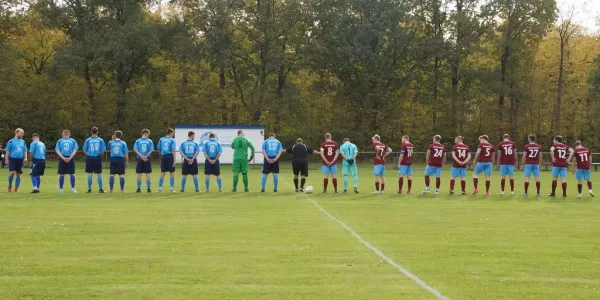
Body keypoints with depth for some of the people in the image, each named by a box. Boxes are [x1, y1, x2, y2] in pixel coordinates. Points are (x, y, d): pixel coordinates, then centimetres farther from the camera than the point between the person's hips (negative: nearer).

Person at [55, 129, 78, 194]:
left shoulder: (59, 141, 10)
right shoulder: (73, 141, 10)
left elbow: (57, 151, -2)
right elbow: (75, 150, -3)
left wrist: (63, 158, -10)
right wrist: (70, 158, -10)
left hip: (62, 159, 0)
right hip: (70, 159, 0)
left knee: (61, 175, 6)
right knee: (72, 174, 5)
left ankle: (61, 189, 6)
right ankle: (73, 189, 1)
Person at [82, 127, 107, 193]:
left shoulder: (88, 140, -1)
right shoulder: (100, 140, 0)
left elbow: (84, 150, -1)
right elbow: (103, 150, -1)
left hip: (89, 158, 0)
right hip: (97, 158, 0)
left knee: (90, 174, 5)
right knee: (99, 174, 7)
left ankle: (89, 189, 6)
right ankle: (100, 189, 7)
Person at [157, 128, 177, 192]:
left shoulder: (161, 139, 7)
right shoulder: (172, 140, -5)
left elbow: (159, 149, 9)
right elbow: (173, 151, -10)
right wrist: (174, 160, -9)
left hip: (163, 157, 4)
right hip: (170, 157, -3)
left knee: (162, 173, 10)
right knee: (172, 173, 6)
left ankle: (160, 188, 7)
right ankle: (171, 188, 6)